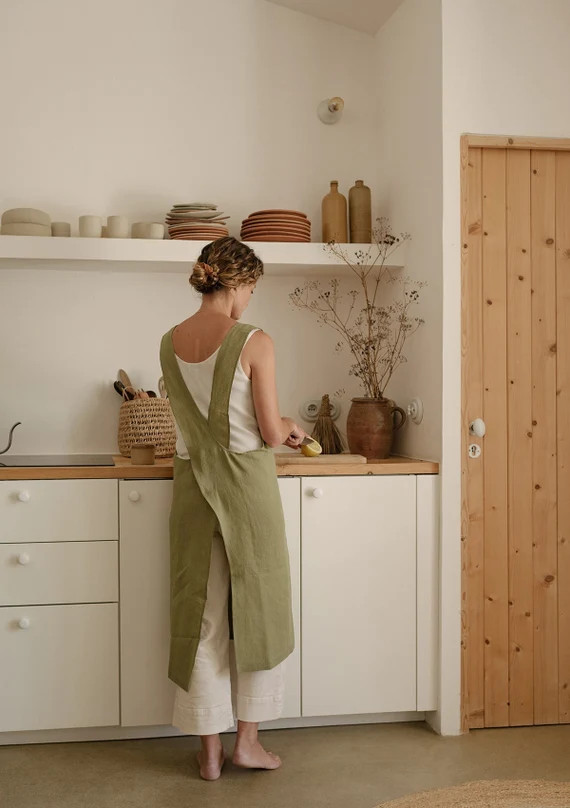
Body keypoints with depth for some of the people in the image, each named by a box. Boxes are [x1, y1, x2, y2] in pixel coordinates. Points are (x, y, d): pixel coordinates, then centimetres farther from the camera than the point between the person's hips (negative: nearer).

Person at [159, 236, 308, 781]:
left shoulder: (169, 344, 4)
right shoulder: (253, 342, -13)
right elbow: (271, 432, -12)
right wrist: (289, 429, 12)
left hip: (193, 482, 5)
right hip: (246, 481, -5)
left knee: (201, 614, 11)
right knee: (257, 607, 12)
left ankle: (209, 750, 21)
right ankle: (247, 740, 21)